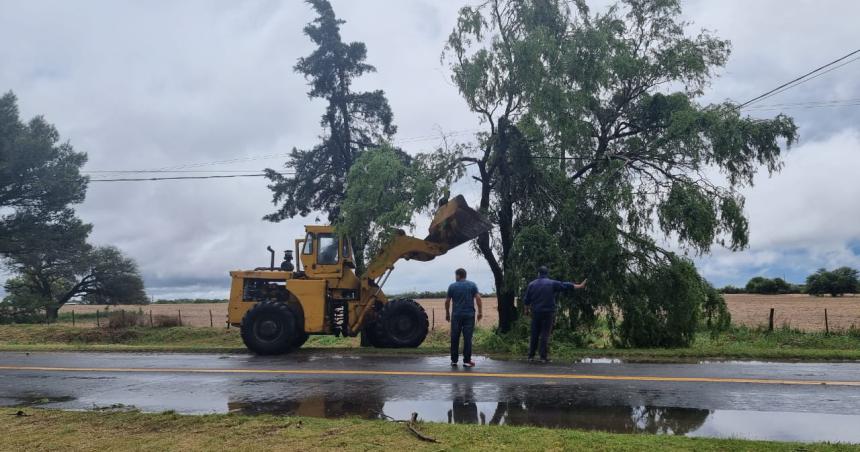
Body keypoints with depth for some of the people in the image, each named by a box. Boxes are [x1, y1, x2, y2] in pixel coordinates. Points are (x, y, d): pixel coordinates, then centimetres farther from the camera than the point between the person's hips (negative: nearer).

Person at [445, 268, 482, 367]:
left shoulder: (452, 286, 3)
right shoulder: (472, 285, 4)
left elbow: (447, 301, 5)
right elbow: (478, 298, -5)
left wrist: (447, 313, 17)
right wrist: (480, 311, 0)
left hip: (456, 315, 0)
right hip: (469, 315, 0)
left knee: (454, 338, 7)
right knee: (467, 338, 0)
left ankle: (454, 360, 9)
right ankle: (467, 361, 0)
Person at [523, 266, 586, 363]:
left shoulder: (531, 284, 4)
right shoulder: (552, 283, -2)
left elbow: (526, 300, 8)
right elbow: (566, 286, 1)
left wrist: (527, 310, 23)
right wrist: (580, 286, 9)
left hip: (536, 312, 2)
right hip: (548, 313, -2)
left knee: (534, 335, 9)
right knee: (545, 335, -1)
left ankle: (531, 356, 11)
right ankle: (543, 357, -3)